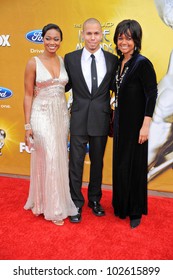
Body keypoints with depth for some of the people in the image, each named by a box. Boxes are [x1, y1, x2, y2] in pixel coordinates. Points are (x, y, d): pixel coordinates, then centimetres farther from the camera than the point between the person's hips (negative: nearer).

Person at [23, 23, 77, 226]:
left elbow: (65, 87, 12)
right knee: (48, 160, -4)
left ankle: (57, 201, 28)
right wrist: (27, 125, -9)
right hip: (42, 115, -4)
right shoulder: (33, 63, -6)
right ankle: (53, 208, 11)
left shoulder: (64, 61, 7)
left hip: (61, 115, 5)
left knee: (60, 160, 10)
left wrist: (68, 117, 7)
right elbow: (28, 95, -6)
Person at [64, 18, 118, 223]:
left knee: (97, 162, 15)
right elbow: (66, 85, 6)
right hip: (79, 119, -1)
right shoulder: (70, 58, -1)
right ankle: (76, 203, 23)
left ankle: (95, 199, 34)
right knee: (76, 163, 5)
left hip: (101, 119, 1)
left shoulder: (112, 60, 1)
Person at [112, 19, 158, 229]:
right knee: (119, 164, 15)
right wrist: (113, 120, 14)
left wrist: (145, 125, -20)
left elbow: (152, 95, -16)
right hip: (120, 122, 7)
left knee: (134, 166, 4)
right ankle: (121, 206, 34)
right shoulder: (119, 62, 9)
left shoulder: (142, 64, -13)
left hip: (135, 124, -7)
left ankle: (135, 212, 23)